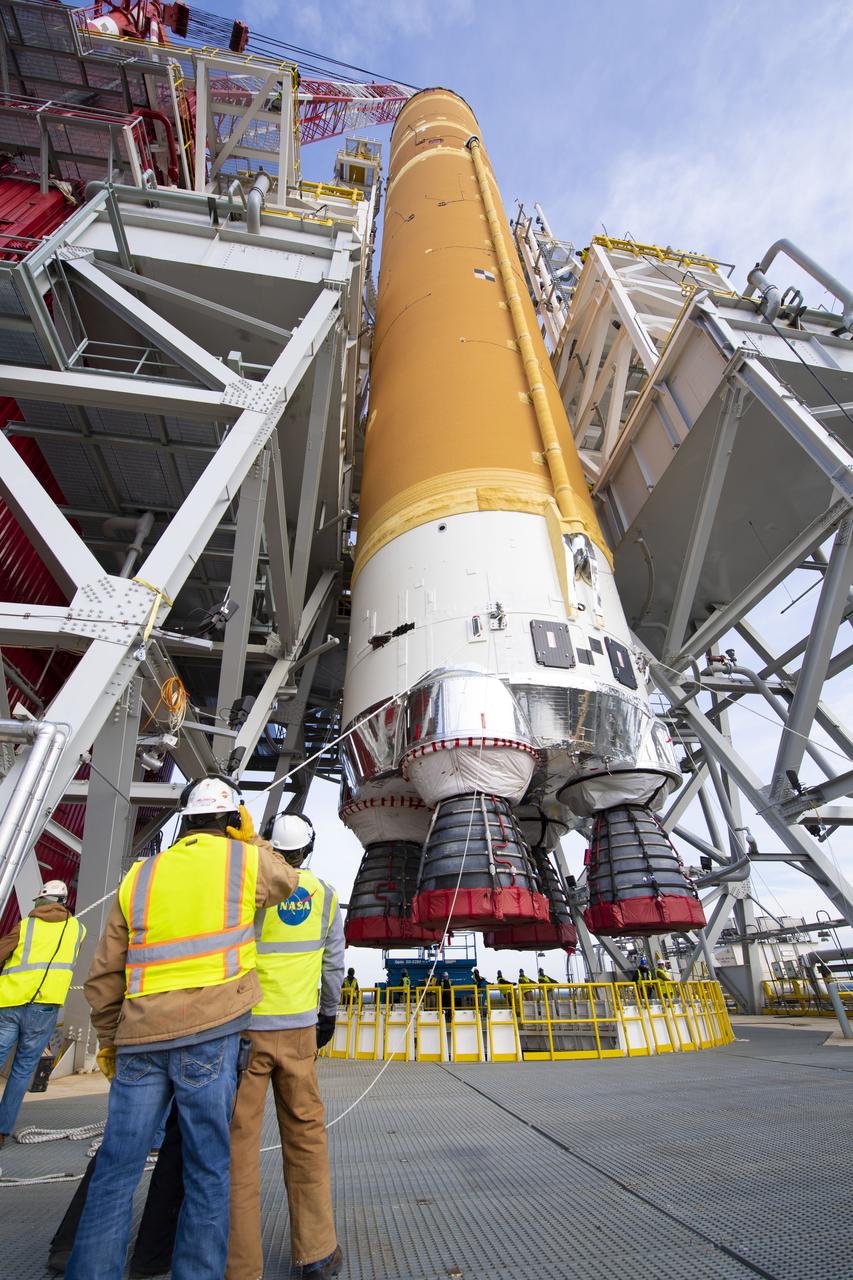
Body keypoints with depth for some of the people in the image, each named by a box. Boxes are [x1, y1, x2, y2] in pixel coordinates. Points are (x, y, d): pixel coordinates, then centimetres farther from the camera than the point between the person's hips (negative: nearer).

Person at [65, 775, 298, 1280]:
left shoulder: (140, 875, 10)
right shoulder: (245, 858, -2)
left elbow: (103, 976, 14)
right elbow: (288, 882, 20)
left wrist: (109, 1042, 25)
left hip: (140, 1036, 4)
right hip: (211, 1033, -3)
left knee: (117, 1168, 16)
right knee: (208, 1169, 8)